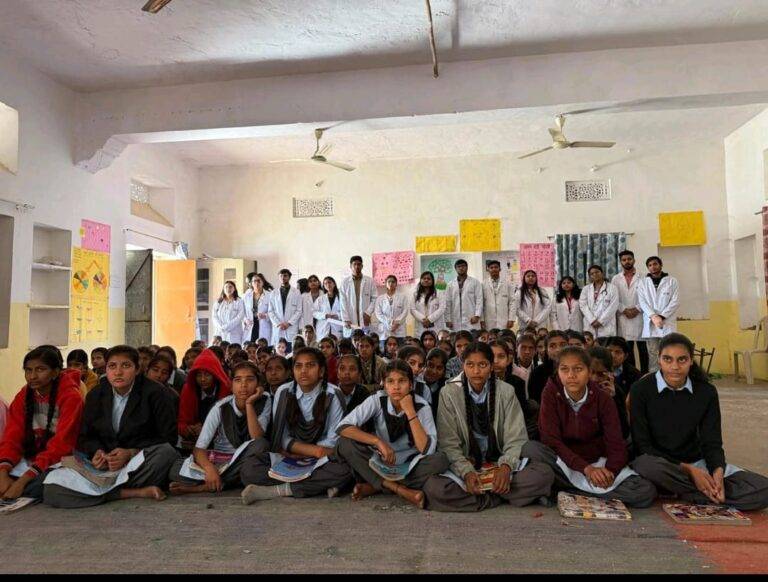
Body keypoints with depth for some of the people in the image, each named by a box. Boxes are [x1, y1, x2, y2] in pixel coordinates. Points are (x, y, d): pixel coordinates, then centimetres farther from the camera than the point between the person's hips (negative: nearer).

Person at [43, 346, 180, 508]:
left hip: (140, 464, -3)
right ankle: (135, 492, -26)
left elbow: (168, 439, -6)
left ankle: (102, 490, -20)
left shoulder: (154, 393, -4)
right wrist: (97, 452, -7)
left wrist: (132, 453, -18)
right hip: (104, 465, 4)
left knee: (166, 452, -37)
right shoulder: (95, 396, 9)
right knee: (51, 490, -22)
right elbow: (86, 436, 16)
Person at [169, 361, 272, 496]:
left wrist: (249, 404, -26)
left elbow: (257, 439, -20)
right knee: (175, 469, -25)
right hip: (217, 458, -1)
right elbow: (199, 448, -16)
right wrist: (210, 468, -36)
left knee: (260, 445, -35)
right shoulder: (221, 407, -11)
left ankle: (202, 487, -26)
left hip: (244, 460, 1)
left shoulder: (264, 401, -9)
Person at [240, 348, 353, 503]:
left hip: (321, 461, -1)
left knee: (342, 469, -35)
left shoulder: (332, 395, -4)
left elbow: (332, 442, -5)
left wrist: (293, 450, -11)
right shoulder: (284, 392, 2)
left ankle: (274, 490, -24)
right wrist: (314, 450, -14)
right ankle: (319, 485, -24)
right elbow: (281, 438, 0)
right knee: (249, 466, -25)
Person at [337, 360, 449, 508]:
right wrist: (378, 441, -33)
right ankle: (400, 489, -24)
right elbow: (343, 427, -23)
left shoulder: (422, 407, -14)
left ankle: (374, 487, -21)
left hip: (410, 466, 0)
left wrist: (410, 412, -27)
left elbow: (427, 450, -24)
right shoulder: (377, 401, -13)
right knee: (345, 443, -25)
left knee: (440, 460, -30)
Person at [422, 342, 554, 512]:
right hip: (463, 466, -1)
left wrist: (506, 466, -24)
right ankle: (501, 495, -16)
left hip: (498, 464, 1)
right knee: (433, 488, -32)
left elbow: (516, 439, -4)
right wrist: (467, 472, -25)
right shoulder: (449, 393, -5)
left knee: (544, 474, -25)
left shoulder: (506, 391, -1)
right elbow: (448, 443, -8)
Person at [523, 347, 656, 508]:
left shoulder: (603, 399, -7)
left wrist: (610, 471, -32)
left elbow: (616, 444, -11)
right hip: (563, 461, -2)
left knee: (646, 492, -22)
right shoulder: (551, 393, -11)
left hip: (597, 462, 2)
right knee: (530, 448, -32)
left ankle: (564, 489, -18)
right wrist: (585, 468, -29)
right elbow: (551, 439, -17)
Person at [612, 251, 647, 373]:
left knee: (642, 347, 0)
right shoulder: (616, 279, 10)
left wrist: (637, 309, -10)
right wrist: (624, 310, -7)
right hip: (623, 317, 2)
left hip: (640, 316, -2)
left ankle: (645, 373, 7)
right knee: (627, 348, 5)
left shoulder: (642, 277, 4)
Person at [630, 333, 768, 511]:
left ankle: (682, 491, -14)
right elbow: (642, 445, -11)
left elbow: (712, 442, 1)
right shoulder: (641, 390, -10)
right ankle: (712, 496, -17)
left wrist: (718, 471, -21)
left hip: (697, 462, 3)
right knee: (647, 466, -40)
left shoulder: (707, 392, 1)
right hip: (659, 462, -3)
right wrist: (688, 470, -19)